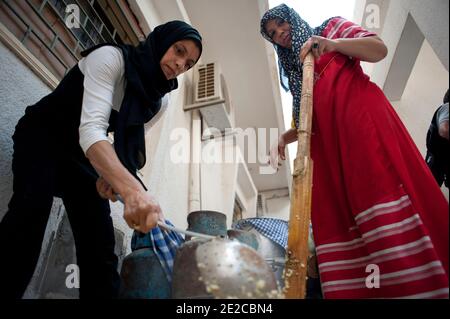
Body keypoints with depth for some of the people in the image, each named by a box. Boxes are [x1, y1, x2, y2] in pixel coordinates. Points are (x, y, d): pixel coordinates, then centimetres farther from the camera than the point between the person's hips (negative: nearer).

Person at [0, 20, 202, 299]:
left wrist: (113, 173, -16)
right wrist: (132, 189, -53)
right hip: (42, 137, -5)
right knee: (32, 209, -34)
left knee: (100, 247, -7)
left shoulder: (156, 100, -3)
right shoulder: (111, 57, -24)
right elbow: (90, 129, -38)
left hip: (82, 154, 5)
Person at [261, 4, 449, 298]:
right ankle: (353, 289, -12)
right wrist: (287, 136, 7)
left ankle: (420, 284, -25)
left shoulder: (331, 27, 21)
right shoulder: (294, 71, 31)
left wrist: (333, 44, -11)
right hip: (327, 138, 5)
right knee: (334, 216, -10)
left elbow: (379, 49, 5)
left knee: (382, 183, -25)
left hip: (359, 111, -4)